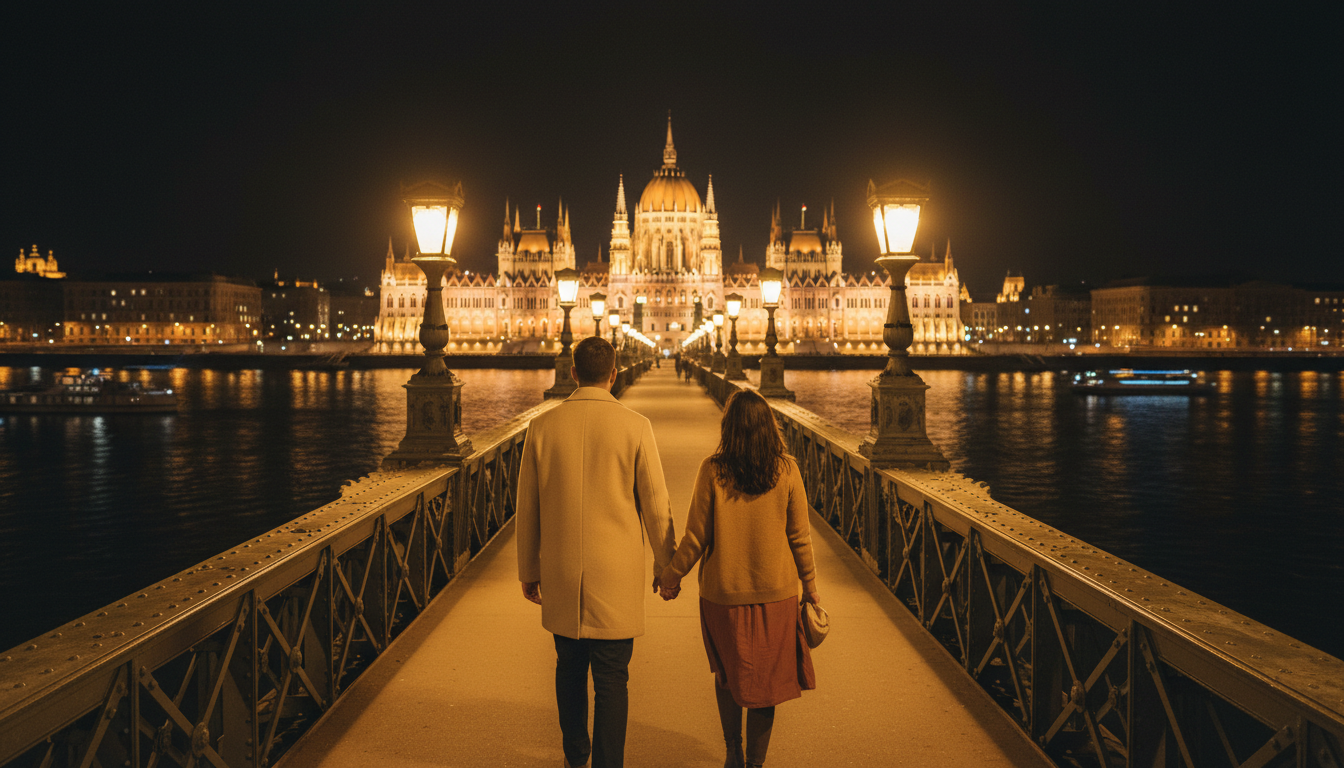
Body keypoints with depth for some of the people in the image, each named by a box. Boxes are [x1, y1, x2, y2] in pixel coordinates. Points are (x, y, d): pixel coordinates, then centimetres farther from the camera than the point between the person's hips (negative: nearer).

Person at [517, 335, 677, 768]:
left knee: (569, 667, 20)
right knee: (611, 679, 4)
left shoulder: (543, 427, -3)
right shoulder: (635, 427, -9)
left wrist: (529, 571, 14)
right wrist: (666, 566, 8)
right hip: (616, 576, -3)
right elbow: (656, 505, -6)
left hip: (560, 574, 3)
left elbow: (527, 508, 3)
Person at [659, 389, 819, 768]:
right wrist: (810, 587, 11)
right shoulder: (786, 471, -8)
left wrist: (671, 577, 8)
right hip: (776, 594, 0)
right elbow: (800, 537, -2)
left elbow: (695, 537, -8)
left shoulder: (712, 470, -12)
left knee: (727, 673, 21)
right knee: (765, 680, 13)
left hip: (723, 593, 0)